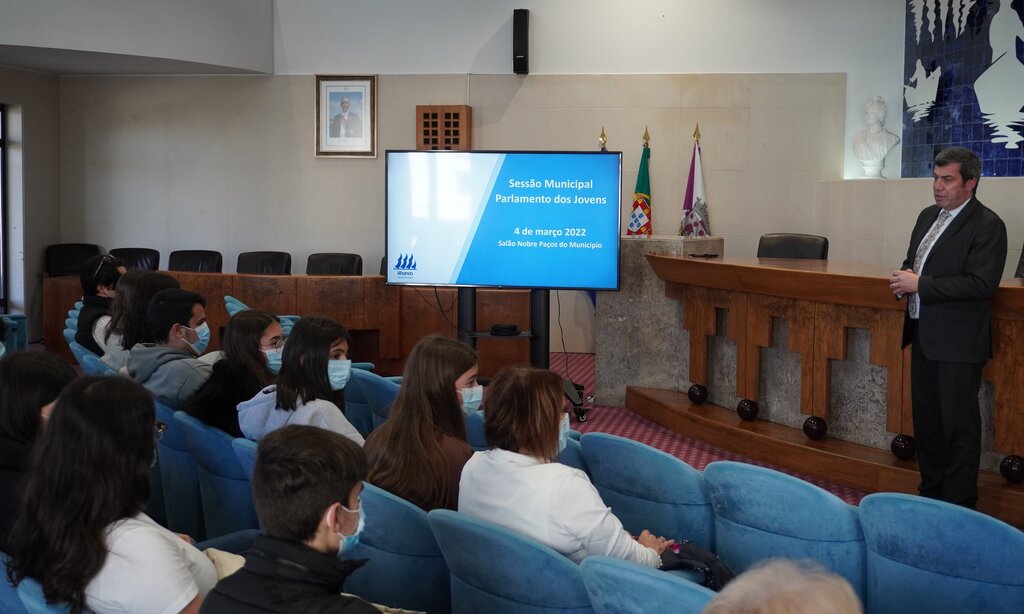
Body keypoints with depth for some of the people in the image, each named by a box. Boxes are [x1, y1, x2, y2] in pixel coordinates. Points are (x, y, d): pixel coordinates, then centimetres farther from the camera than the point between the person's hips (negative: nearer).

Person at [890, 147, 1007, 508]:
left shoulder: (987, 225, -13)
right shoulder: (928, 216, 12)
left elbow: (981, 284, -22)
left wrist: (919, 284, -20)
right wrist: (905, 279, -1)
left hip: (958, 342, -8)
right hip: (924, 337, 8)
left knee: (959, 424, 0)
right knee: (926, 419, 16)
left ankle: (959, 504, 9)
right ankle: (930, 492, 29)